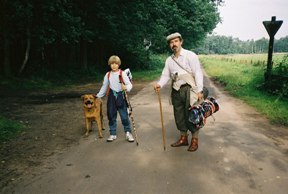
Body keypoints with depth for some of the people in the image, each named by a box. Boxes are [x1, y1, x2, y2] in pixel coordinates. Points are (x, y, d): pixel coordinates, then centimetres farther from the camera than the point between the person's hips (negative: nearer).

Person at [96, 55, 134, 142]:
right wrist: (98, 96, 18)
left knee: (124, 116, -1)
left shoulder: (122, 74, -7)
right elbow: (104, 86, 16)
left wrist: (126, 87, -32)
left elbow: (129, 84, -10)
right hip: (112, 97, 4)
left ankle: (128, 133, 14)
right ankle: (113, 134, 22)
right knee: (111, 116, 9)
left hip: (121, 96, -3)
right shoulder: (108, 75, 4)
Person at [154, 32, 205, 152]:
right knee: (179, 115, 12)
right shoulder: (169, 60, 13)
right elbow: (165, 75, 9)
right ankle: (183, 138, 29)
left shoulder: (190, 55, -4)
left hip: (188, 89, -5)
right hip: (176, 91, 6)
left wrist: (199, 90, -16)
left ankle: (195, 140, 17)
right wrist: (159, 84, -12)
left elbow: (198, 73, -9)